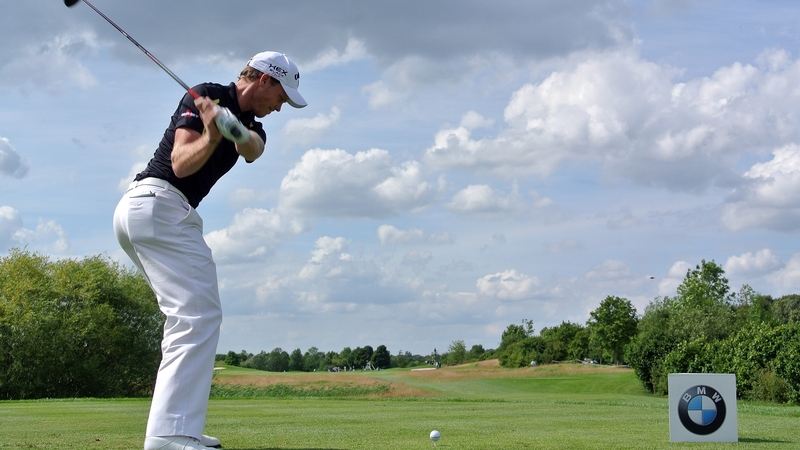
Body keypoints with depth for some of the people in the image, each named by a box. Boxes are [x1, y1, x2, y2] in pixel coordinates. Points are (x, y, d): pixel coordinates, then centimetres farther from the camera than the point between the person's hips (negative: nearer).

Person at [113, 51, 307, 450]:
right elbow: (181, 163, -15)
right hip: (159, 203, -10)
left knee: (188, 316, 14)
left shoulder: (251, 126, 19)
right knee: (199, 313, -18)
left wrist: (234, 129, -29)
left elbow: (253, 149, -7)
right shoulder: (205, 96, -4)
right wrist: (211, 137, -33)